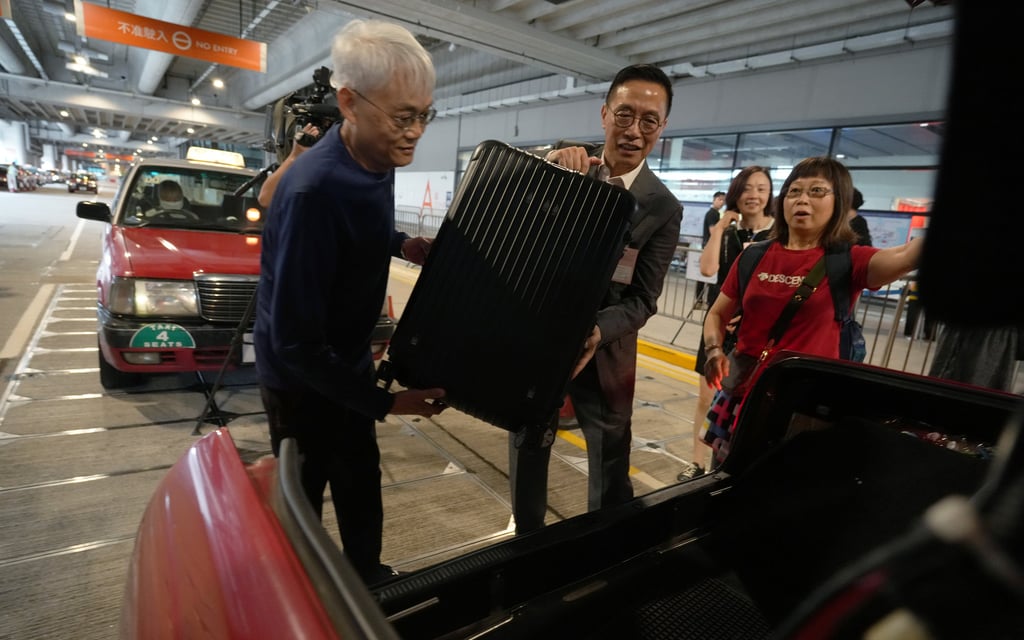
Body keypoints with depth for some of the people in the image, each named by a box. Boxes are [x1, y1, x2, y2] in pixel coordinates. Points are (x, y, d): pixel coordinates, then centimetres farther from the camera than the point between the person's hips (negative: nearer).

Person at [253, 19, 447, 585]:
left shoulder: (377, 160, -6)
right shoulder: (313, 191, -33)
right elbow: (294, 343, -30)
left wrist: (403, 245, -2)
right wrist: (385, 402, -28)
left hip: (349, 361, 8)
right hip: (302, 377, -8)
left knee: (362, 485, 23)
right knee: (302, 501, 14)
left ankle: (367, 580, 46)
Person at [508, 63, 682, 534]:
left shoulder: (663, 208, -8)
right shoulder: (559, 171, -3)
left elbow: (642, 299, -11)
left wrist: (596, 332, -30)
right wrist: (547, 170, -30)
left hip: (603, 351, -1)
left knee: (611, 463, 12)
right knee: (527, 449, 18)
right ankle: (526, 544, 42)